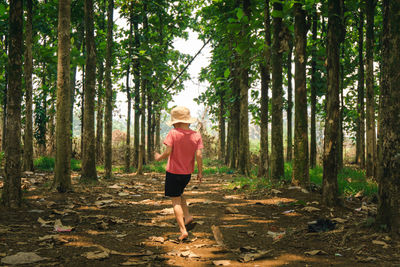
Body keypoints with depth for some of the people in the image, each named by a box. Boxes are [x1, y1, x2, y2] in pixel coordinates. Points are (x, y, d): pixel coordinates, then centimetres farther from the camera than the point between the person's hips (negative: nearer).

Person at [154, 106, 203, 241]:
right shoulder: (196, 135, -2)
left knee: (176, 201, 1)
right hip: (187, 173, 5)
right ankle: (188, 218, 13)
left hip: (173, 172, -5)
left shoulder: (173, 133, -13)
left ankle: (183, 231, -5)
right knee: (179, 194, 28)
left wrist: (158, 158, 2)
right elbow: (199, 155, -7)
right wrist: (200, 172, 0)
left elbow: (168, 152, -18)